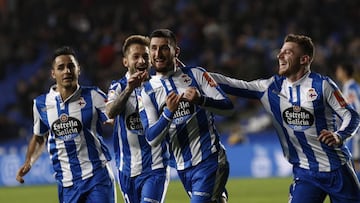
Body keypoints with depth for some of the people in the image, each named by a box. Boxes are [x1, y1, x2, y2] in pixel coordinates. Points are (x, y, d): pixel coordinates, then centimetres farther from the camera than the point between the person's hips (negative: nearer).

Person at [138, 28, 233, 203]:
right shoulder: (147, 92, 6)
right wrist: (168, 112, -19)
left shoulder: (196, 74, 2)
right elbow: (152, 139, -3)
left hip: (209, 161, -4)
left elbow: (227, 106, -5)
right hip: (183, 168, 4)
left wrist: (201, 100, -23)